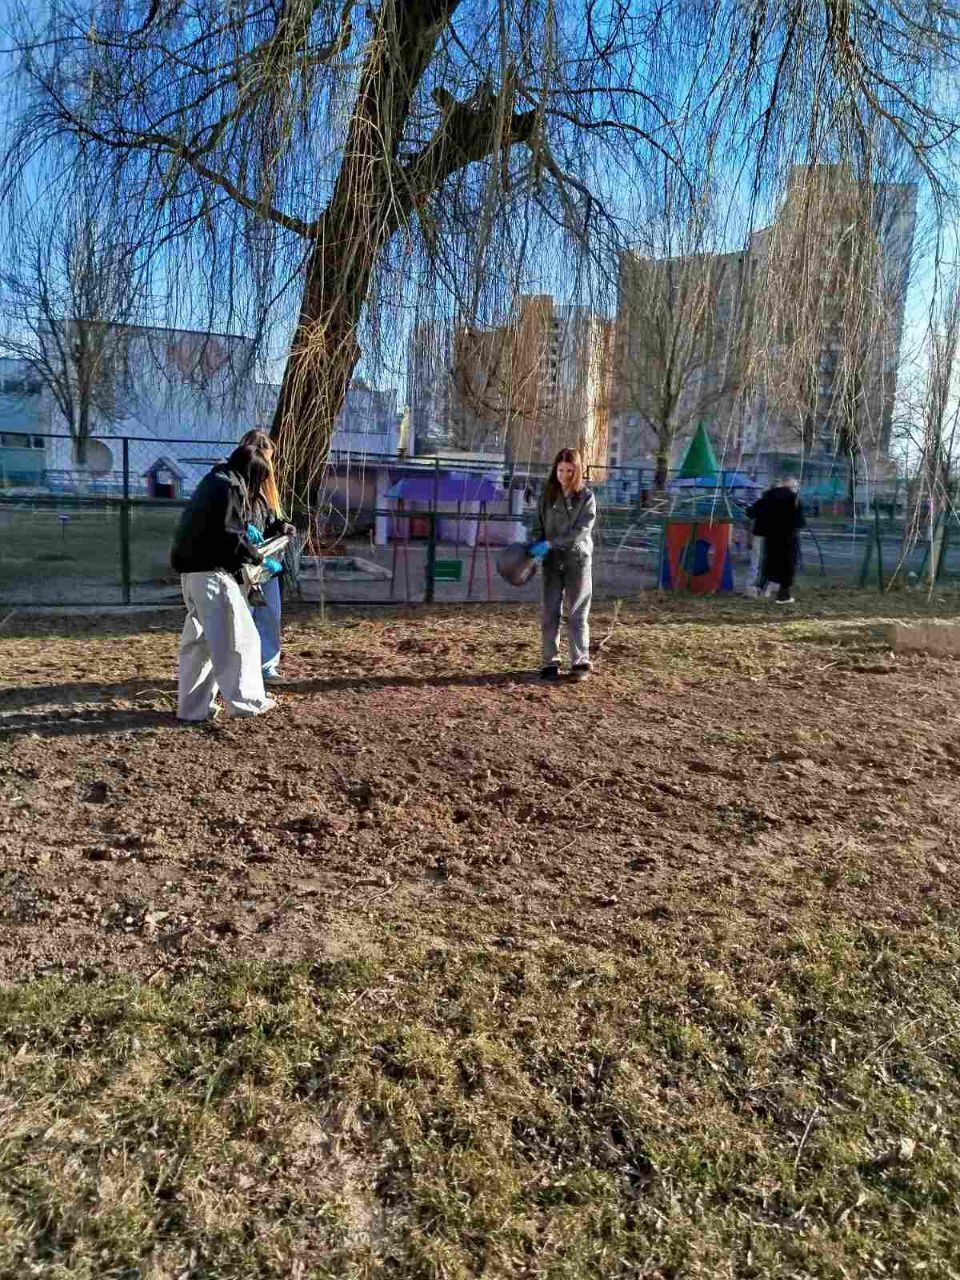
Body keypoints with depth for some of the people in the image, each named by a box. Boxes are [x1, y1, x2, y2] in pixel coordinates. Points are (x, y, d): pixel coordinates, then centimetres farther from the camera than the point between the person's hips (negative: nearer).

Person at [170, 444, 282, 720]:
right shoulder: (230, 487, -11)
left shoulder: (214, 480, 18)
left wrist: (245, 529, 19)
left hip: (192, 570, 10)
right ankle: (244, 700, 5)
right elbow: (231, 537, -15)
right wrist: (260, 559, -5)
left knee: (198, 640, 12)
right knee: (236, 636, -1)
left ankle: (192, 707, 15)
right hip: (211, 572, -10)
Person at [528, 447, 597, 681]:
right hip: (552, 561, 3)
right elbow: (538, 525, 9)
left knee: (577, 613, 0)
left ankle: (581, 662, 6)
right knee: (551, 612, 2)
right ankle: (550, 662, 8)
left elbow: (581, 530, -12)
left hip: (578, 560, -2)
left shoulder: (586, 497, -3)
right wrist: (535, 547, -11)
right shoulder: (548, 495, 6)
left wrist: (550, 543, -19)